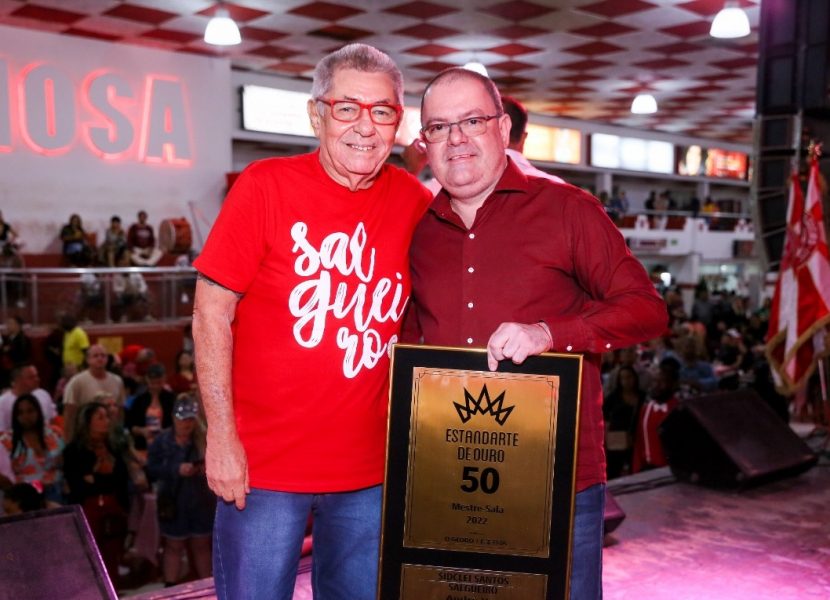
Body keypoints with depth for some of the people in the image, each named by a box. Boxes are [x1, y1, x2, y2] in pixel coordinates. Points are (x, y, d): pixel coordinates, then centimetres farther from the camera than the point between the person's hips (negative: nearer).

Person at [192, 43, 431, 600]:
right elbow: (212, 312, -9)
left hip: (372, 468, 3)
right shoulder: (266, 185, -10)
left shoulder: (415, 202, 0)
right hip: (265, 464, -3)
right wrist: (221, 435, -12)